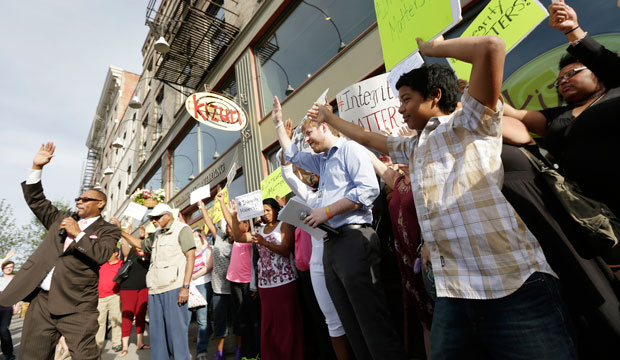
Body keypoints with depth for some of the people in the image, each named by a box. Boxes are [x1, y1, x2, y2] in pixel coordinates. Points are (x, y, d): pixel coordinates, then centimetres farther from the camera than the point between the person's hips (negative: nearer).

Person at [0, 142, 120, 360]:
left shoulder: (108, 231, -1)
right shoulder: (62, 219, 18)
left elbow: (102, 255, -17)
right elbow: (35, 200, 21)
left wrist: (78, 234, -19)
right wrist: (36, 167, 11)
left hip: (76, 307, -6)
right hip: (41, 300, 6)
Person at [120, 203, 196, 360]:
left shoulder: (181, 229, -2)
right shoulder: (157, 235, 20)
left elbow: (190, 257, -10)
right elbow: (140, 244, 37)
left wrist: (186, 287, -17)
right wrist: (121, 232, 25)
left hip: (173, 288, -7)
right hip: (155, 289, 7)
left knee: (176, 330, -4)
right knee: (156, 331, 12)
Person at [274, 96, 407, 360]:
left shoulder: (349, 149, 0)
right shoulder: (321, 161, 26)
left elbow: (369, 189, -15)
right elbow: (291, 155, 41)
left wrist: (328, 211, -14)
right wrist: (278, 123, 40)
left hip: (354, 238, -9)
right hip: (331, 243, 9)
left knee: (373, 323, -7)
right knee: (352, 326, 10)